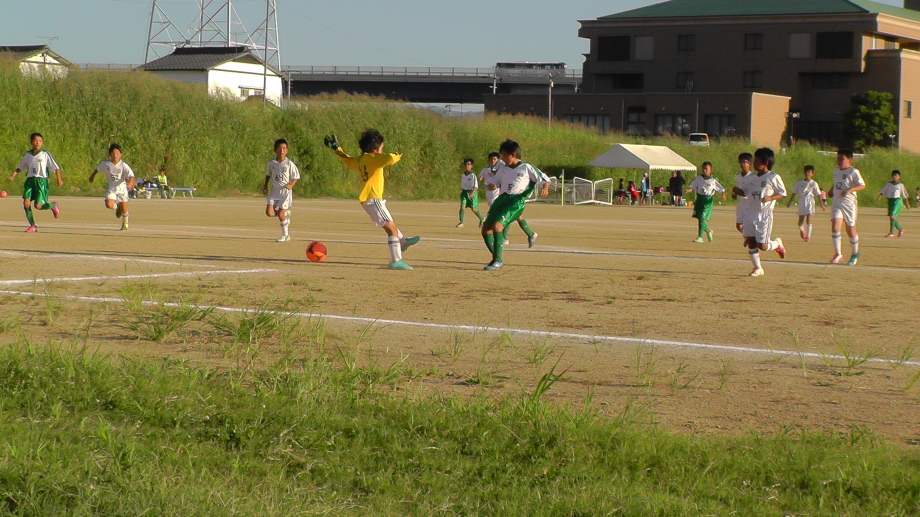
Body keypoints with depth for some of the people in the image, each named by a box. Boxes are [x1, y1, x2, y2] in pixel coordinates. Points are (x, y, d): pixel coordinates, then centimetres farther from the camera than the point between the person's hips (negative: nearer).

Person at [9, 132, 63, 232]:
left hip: (41, 181, -4)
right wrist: (14, 175, 9)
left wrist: (59, 179, -7)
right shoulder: (28, 155, 9)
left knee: (38, 206, -12)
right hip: (30, 180, 4)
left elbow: (56, 167, -1)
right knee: (26, 202, -11)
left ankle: (53, 205, 21)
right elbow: (20, 167, 23)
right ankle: (32, 226, 1)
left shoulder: (45, 154, -3)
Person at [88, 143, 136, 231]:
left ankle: (125, 223, 32)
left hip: (122, 188, -1)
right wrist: (92, 176, 28)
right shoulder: (106, 164, -9)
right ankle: (117, 207, 18)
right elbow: (97, 169, 12)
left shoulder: (124, 165, -17)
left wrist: (130, 183, -48)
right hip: (111, 188, 1)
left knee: (124, 209, 0)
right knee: (109, 205, -21)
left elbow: (131, 175, -27)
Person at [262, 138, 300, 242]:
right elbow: (268, 174, 16)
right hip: (274, 190, 4)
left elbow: (296, 176, -2)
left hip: (285, 191, -4)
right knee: (269, 212, -9)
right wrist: (265, 186, 9)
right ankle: (285, 214, 22)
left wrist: (291, 185, -17)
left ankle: (285, 235, 12)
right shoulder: (271, 162, 0)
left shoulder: (289, 164, -10)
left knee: (281, 214, -7)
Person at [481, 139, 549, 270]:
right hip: (502, 199, 8)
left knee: (497, 226, -26)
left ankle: (497, 261, -20)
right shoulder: (503, 168, 16)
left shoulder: (526, 168, -2)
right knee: (486, 229, 0)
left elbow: (544, 179, 0)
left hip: (516, 202, -8)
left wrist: (545, 188, -21)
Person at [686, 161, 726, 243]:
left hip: (708, 200, -5)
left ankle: (700, 237, -10)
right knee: (699, 218, 10)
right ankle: (708, 231, 37)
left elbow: (721, 189, 5)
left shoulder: (713, 180, -4)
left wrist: (723, 195, -12)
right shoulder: (699, 178, 4)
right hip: (699, 199, 5)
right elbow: (693, 186, 2)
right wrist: (689, 190, -19)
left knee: (701, 218, -15)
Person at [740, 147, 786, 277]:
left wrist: (770, 198, -20)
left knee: (762, 245, -4)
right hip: (752, 213, 6)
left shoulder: (773, 177, -8)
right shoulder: (753, 178, 11)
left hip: (765, 214, -6)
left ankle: (777, 243, 28)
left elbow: (783, 193, -4)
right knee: (750, 241, 0)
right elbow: (746, 193, 18)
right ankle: (757, 268, 11)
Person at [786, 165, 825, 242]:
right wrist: (789, 202, 16)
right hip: (801, 202, 2)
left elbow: (819, 195, 1)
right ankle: (802, 230, 38)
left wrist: (822, 205, -3)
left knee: (808, 219, -13)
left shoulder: (813, 183, 1)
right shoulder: (800, 183, 7)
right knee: (801, 221, 5)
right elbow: (794, 193, 15)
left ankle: (808, 236, -6)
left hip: (810, 201, -2)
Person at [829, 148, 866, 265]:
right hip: (837, 203, 5)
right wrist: (831, 190, 18)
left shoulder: (853, 171, -8)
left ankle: (855, 253, 27)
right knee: (835, 227, -14)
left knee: (851, 229, 7)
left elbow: (862, 185, -13)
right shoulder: (836, 170, 12)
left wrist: (850, 189, -27)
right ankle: (837, 254, -10)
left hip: (849, 203, -5)